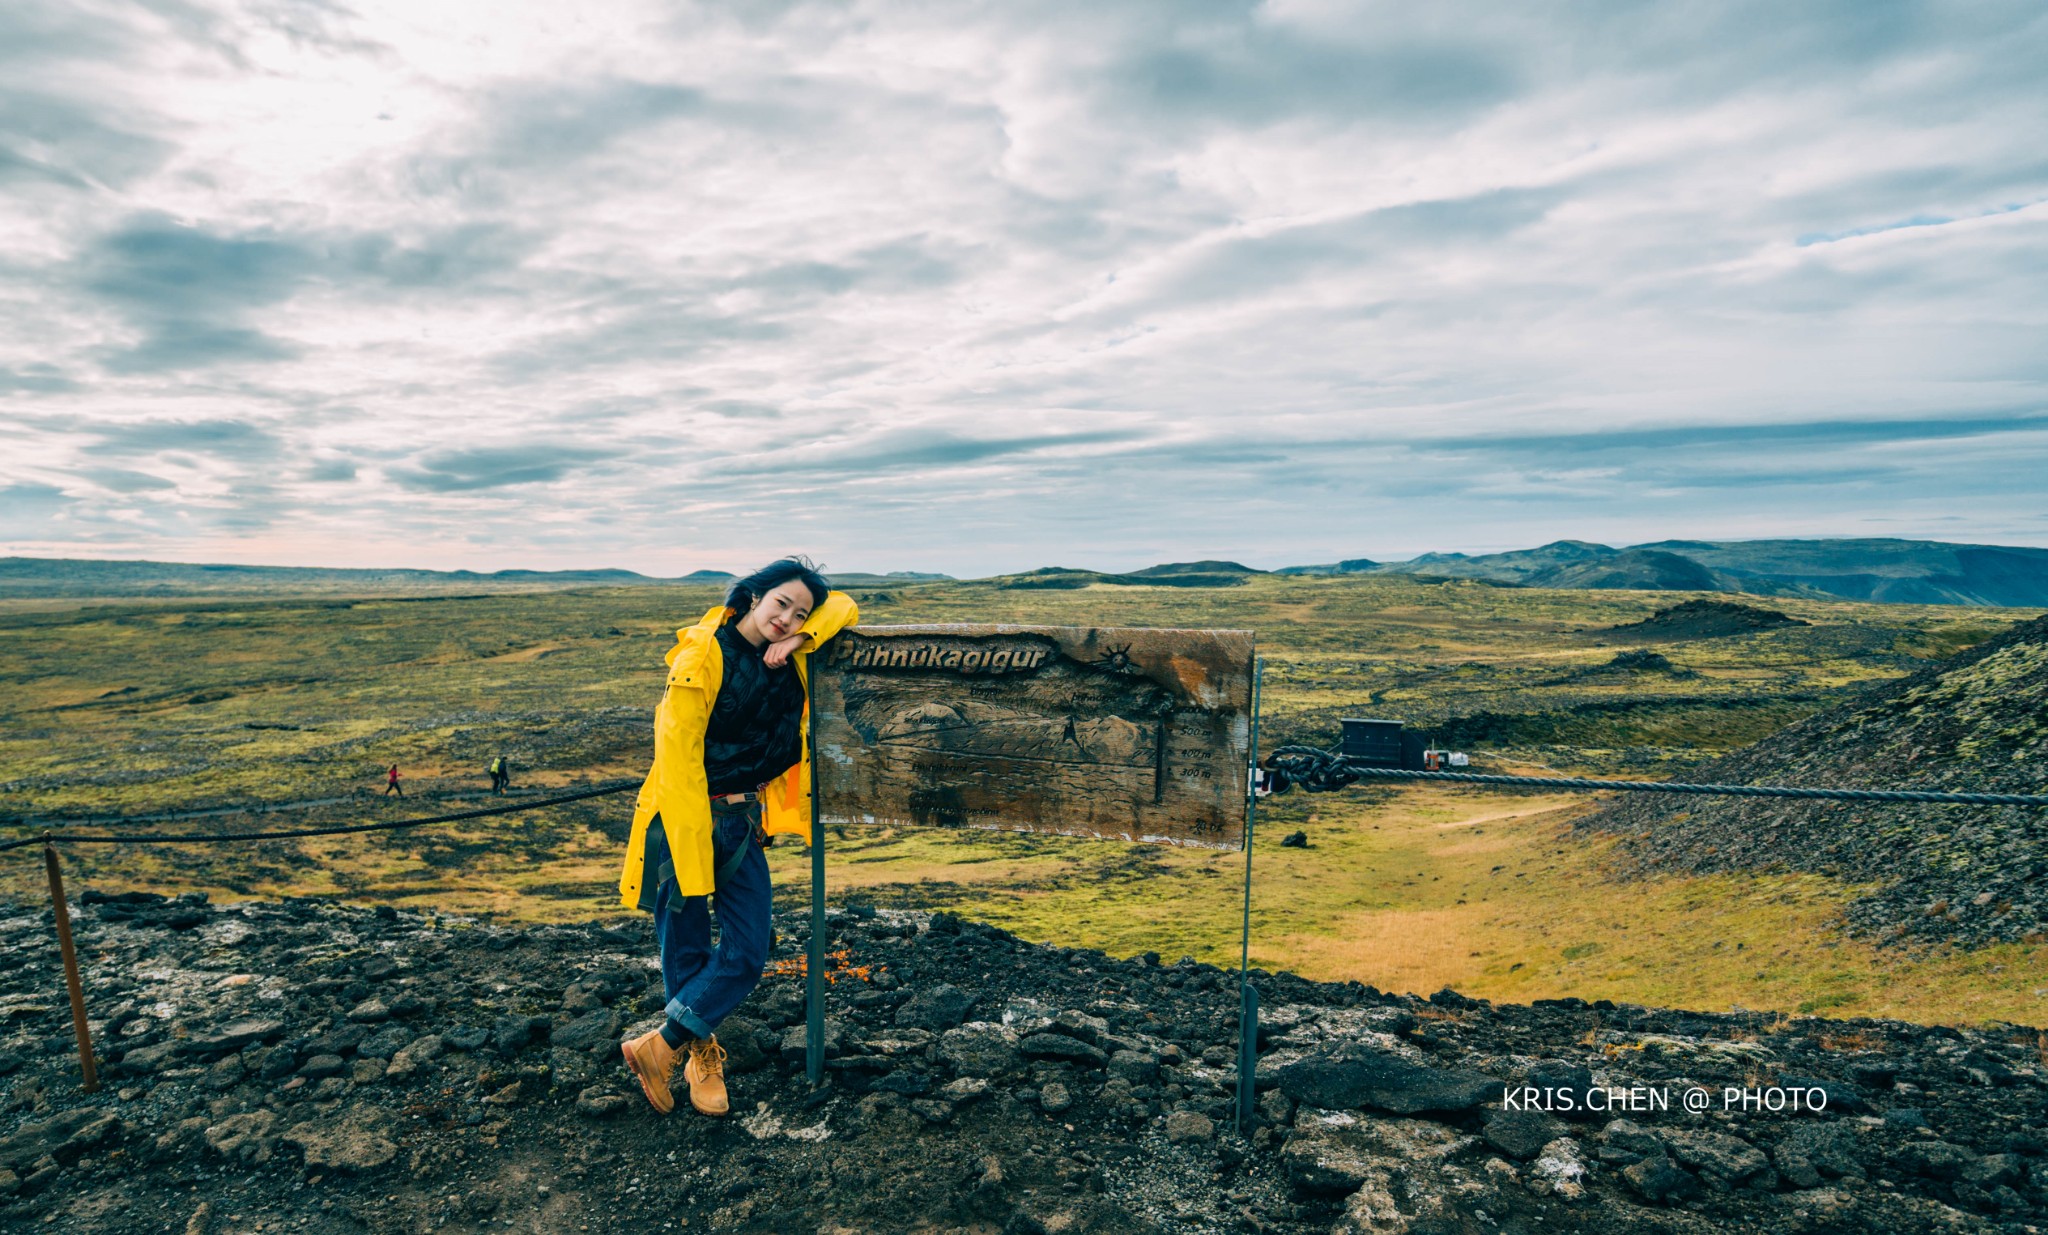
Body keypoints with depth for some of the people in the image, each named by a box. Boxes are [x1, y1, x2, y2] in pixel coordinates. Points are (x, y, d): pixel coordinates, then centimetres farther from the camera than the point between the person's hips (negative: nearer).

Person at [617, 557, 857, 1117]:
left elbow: (844, 607, 12)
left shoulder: (787, 653, 3)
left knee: (747, 956, 3)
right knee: (686, 953, 7)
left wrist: (800, 638, -9)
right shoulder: (704, 655, -16)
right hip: (688, 817, -6)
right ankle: (702, 1056, 28)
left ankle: (658, 1047, 20)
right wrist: (690, 849, -19)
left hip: (744, 822, 6)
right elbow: (678, 754, -18)